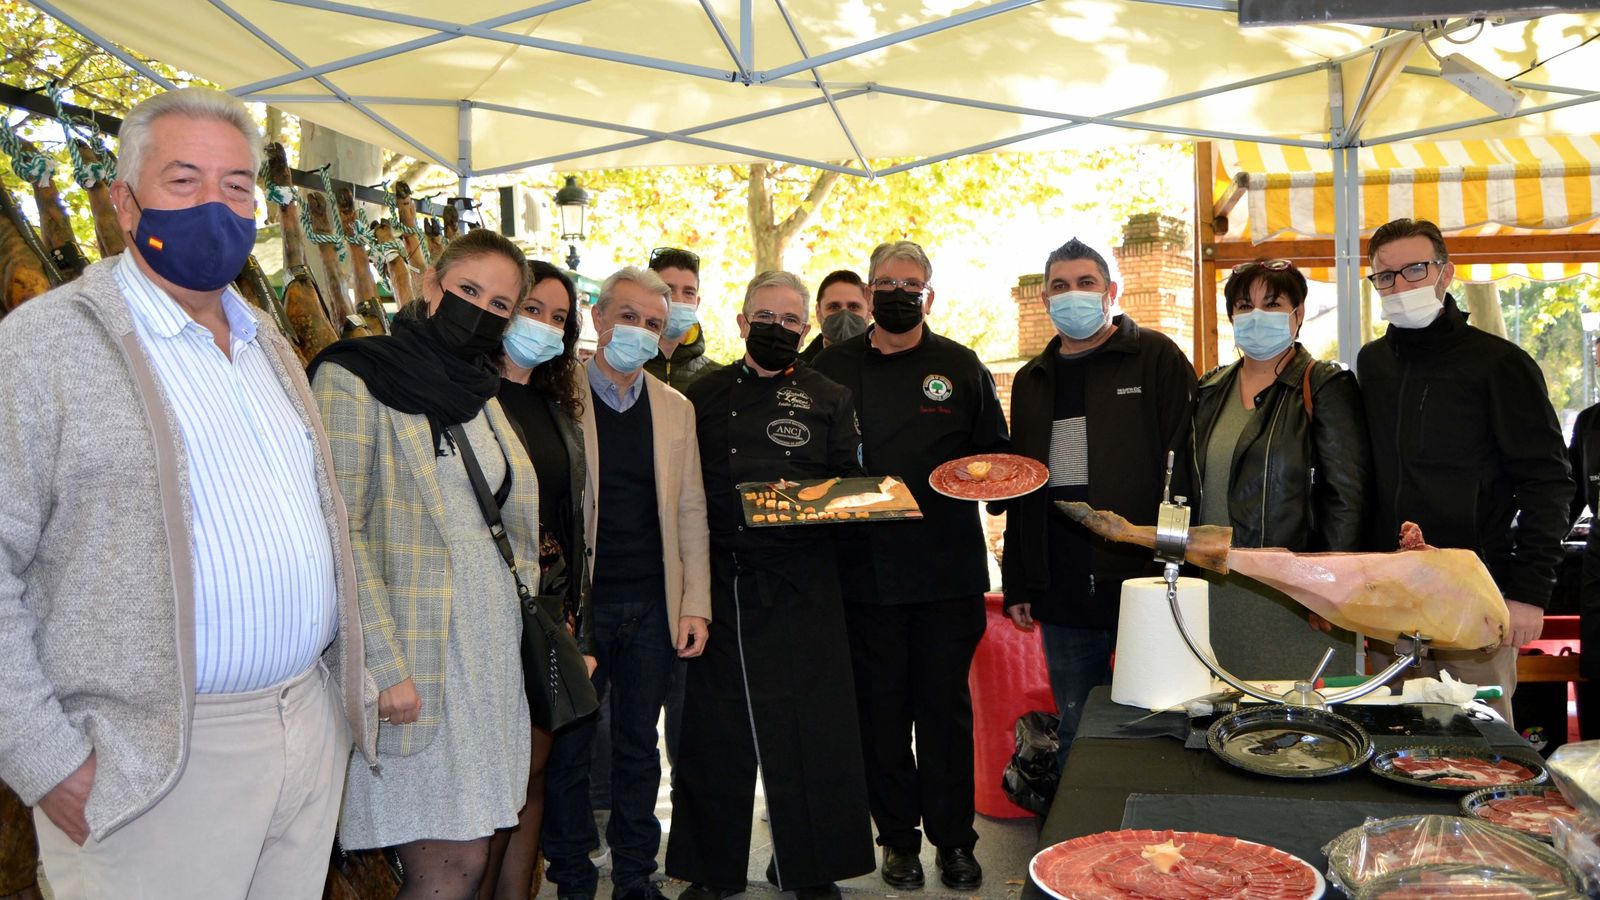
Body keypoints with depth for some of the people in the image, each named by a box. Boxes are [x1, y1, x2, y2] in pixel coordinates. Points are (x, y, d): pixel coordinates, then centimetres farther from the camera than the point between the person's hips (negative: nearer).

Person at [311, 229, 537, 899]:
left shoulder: (481, 392, 15)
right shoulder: (354, 378, -7)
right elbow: (342, 534, -14)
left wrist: (538, 629, 15)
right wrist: (386, 664, -19)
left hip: (490, 648, 7)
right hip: (416, 657, -7)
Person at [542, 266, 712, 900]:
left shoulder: (676, 409, 9)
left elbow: (689, 512, 9)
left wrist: (695, 604, 3)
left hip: (653, 608, 4)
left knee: (639, 747, 13)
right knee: (569, 747, 6)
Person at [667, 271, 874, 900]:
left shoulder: (829, 400, 10)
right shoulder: (704, 396, 12)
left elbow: (851, 484, 9)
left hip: (799, 585, -1)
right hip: (717, 581, 1)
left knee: (808, 726, 0)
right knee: (714, 725, 7)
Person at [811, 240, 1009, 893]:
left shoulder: (960, 367, 8)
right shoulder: (833, 368, 8)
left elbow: (995, 452, 10)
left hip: (946, 565, 0)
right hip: (864, 565, 1)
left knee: (945, 704, 6)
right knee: (880, 707, 7)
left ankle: (954, 839, 18)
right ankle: (898, 838, 21)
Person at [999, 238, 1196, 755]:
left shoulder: (1157, 359, 1)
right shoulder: (1032, 380, 17)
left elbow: (1182, 468, -5)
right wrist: (1017, 585, 14)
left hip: (1142, 582, -5)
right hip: (1061, 593, 5)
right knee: (1075, 734, 12)